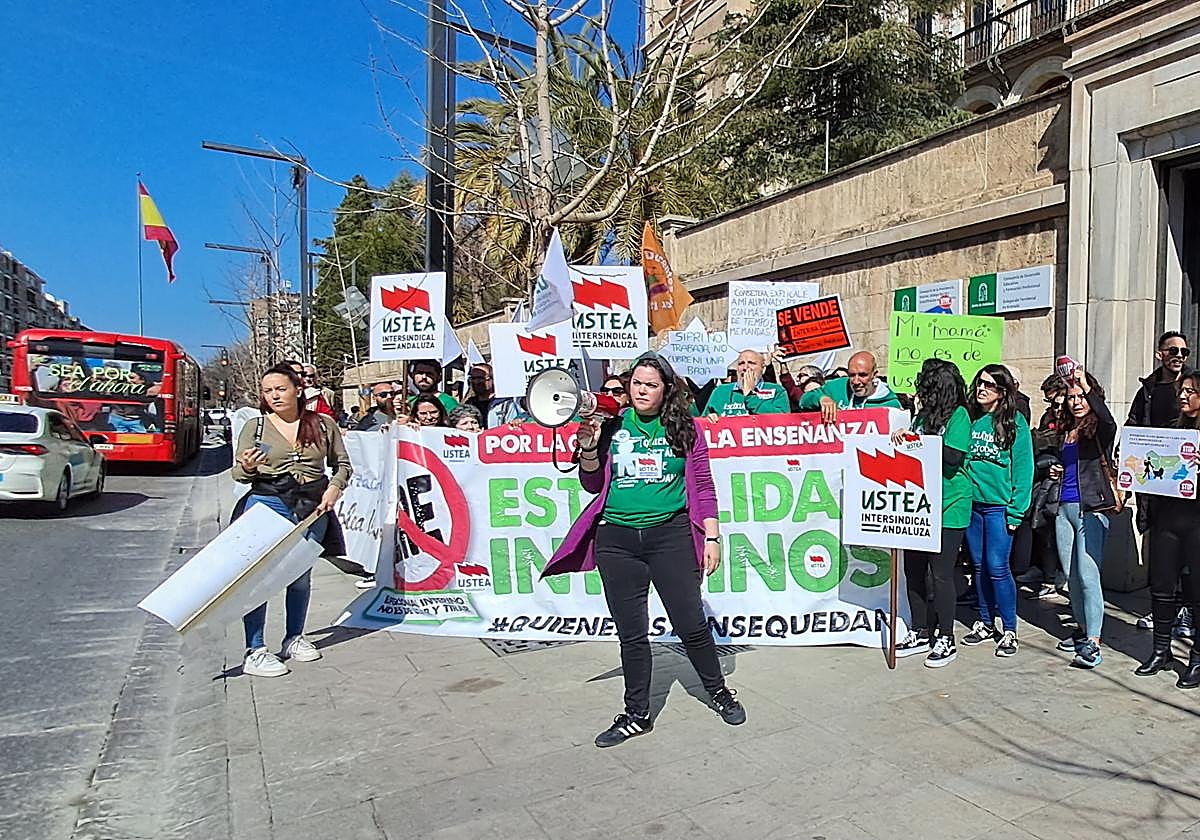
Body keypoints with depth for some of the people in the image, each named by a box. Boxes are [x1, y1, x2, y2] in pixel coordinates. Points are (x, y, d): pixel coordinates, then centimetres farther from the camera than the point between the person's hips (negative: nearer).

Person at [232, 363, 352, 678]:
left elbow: (342, 463, 13)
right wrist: (247, 467, -17)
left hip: (314, 506, 2)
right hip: (268, 503, -2)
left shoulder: (323, 424, 4)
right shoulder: (255, 427, 1)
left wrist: (334, 487, -5)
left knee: (301, 575, 12)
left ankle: (294, 638, 28)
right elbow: (238, 474, 5)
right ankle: (255, 652, -1)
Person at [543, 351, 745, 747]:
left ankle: (719, 692, 31)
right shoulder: (613, 426, 6)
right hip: (617, 540, 2)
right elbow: (594, 486, 10)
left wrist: (712, 537, 0)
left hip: (671, 535, -2)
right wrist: (589, 447, -5)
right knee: (631, 633, 10)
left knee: (690, 624, 4)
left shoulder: (684, 428, 4)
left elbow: (703, 487, 5)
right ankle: (636, 715, 27)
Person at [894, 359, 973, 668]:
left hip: (947, 509, -7)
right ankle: (921, 633, 23)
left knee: (941, 574, -1)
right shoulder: (922, 415, 15)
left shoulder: (958, 415, -7)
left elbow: (952, 457, -19)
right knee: (913, 570, 10)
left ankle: (945, 639, 12)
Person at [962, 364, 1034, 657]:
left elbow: (1023, 467, -7)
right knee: (979, 566, 11)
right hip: (972, 503, 5)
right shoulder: (970, 419, 9)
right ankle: (986, 624, 23)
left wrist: (1016, 511, -11)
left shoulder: (1015, 422, -4)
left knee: (997, 567, -5)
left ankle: (1009, 630, 9)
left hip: (999, 505, -5)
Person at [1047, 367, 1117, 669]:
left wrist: (1087, 387, -34)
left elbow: (1110, 423, -30)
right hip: (1064, 507, 7)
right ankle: (1082, 628, 25)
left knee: (1087, 575, -10)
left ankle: (1093, 642, -5)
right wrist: (1057, 471, 7)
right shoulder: (1065, 430, 15)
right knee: (1071, 575, 12)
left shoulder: (1099, 429, -4)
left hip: (1090, 508, -7)